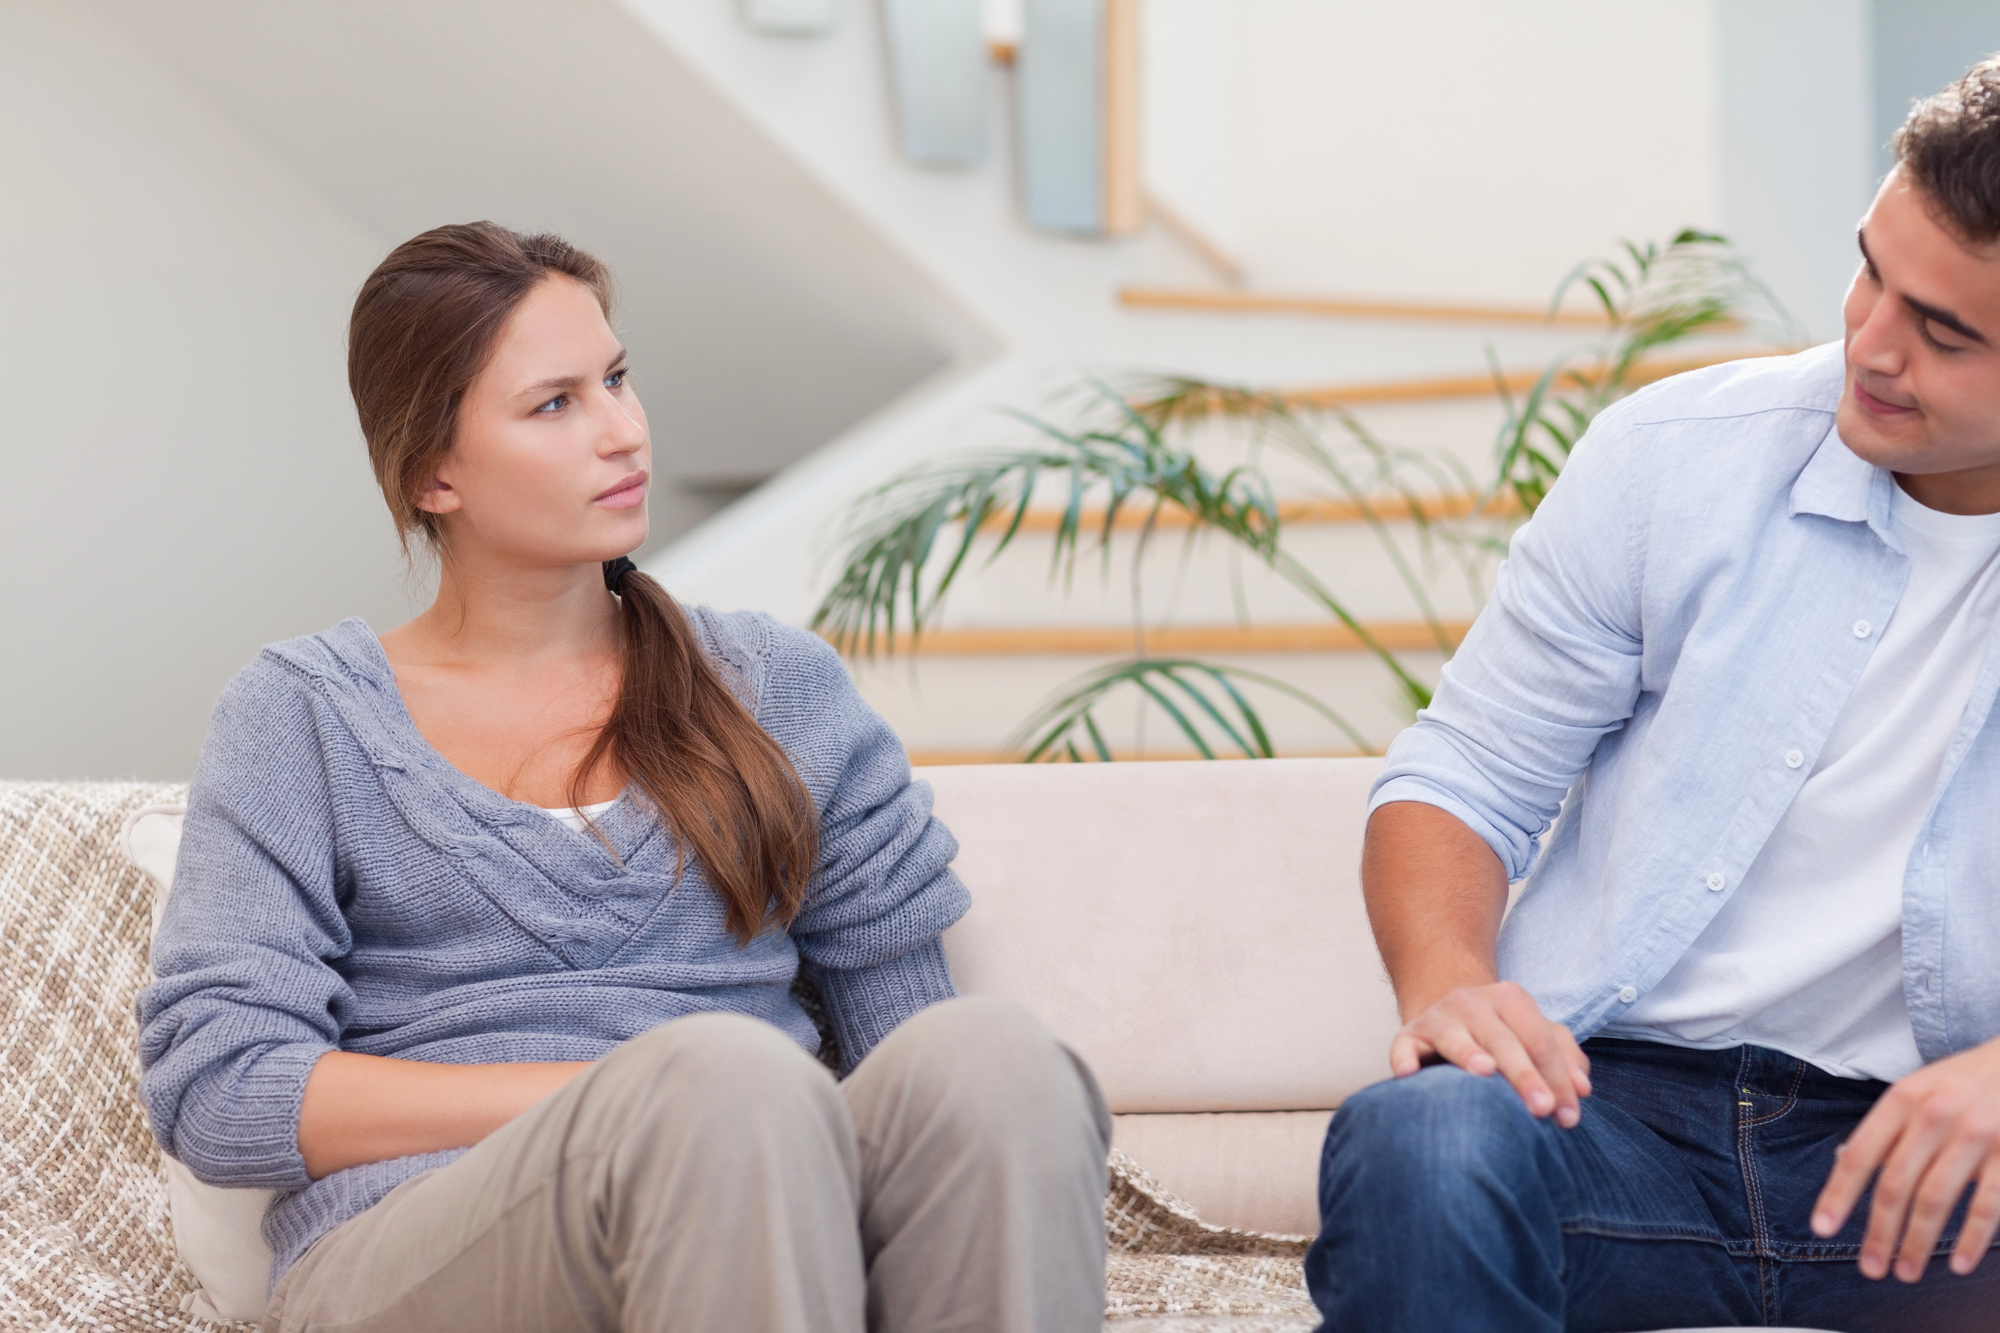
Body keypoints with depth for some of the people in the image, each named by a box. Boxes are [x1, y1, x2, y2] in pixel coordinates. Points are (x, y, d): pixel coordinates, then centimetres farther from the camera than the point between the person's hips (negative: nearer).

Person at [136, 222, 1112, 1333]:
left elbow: (899, 1020, 16)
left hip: (766, 1230, 4)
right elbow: (211, 1093, 1)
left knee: (988, 1053, -31)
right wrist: (629, 1098, -8)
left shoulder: (782, 687, 20)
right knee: (738, 1073, -37)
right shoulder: (302, 713, 13)